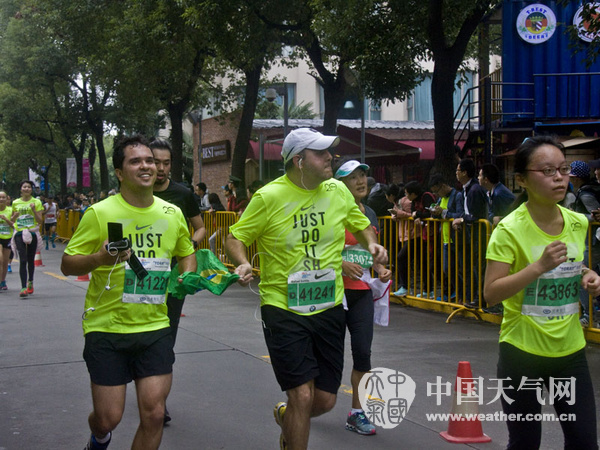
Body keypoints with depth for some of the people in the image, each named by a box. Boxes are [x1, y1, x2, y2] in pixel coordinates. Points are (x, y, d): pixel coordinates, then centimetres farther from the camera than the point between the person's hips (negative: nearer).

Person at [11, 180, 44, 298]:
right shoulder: (16, 203, 9)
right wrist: (15, 216, -3)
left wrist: (34, 210, -15)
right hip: (19, 233, 0)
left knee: (31, 260, 10)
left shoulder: (36, 202, 3)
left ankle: (30, 282, 34)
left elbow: (40, 221, -1)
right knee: (23, 260, -11)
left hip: (32, 233, 0)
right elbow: (12, 220, 19)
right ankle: (23, 288, -16)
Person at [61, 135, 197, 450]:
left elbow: (186, 254, 24)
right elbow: (67, 265, -6)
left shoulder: (172, 214, 5)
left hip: (155, 328, 3)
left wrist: (188, 276, 3)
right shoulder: (99, 213, -7)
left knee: (154, 414, -4)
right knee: (108, 419, 2)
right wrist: (99, 258, -25)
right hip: (107, 329, -3)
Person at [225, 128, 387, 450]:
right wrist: (242, 263, -23)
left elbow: (360, 225, 19)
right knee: (302, 396, -10)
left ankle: (286, 417, 41)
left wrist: (372, 244, -2)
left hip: (329, 306, 5)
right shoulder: (270, 197, -9)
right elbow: (235, 238, -3)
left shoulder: (338, 191, 3)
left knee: (325, 401, 7)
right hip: (283, 307, -4)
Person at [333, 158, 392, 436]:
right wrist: (340, 264, -24)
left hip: (362, 292, 5)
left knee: (363, 351, -1)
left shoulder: (370, 214, 12)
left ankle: (357, 413, 10)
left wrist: (381, 270, 5)